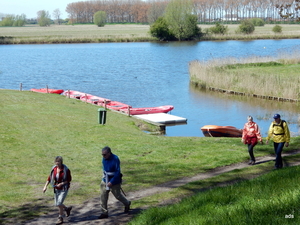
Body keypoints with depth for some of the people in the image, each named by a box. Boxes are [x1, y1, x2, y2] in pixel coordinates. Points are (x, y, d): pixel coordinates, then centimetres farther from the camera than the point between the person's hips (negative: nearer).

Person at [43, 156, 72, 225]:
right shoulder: (54, 168, -5)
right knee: (57, 204, 13)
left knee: (59, 203, -13)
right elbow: (50, 177, 3)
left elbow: (69, 179, -11)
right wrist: (45, 186, -5)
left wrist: (62, 183, -24)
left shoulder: (66, 170, -20)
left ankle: (60, 218, 6)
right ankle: (67, 209, 42)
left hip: (64, 188, -6)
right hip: (56, 189, 6)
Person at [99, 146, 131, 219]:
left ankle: (127, 204, 40)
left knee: (118, 195, 11)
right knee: (103, 196, 1)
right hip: (105, 180, 6)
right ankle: (104, 213, 9)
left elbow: (118, 173, -23)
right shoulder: (104, 159, -3)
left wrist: (111, 182, -24)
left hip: (114, 181, -6)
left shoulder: (115, 159, -24)